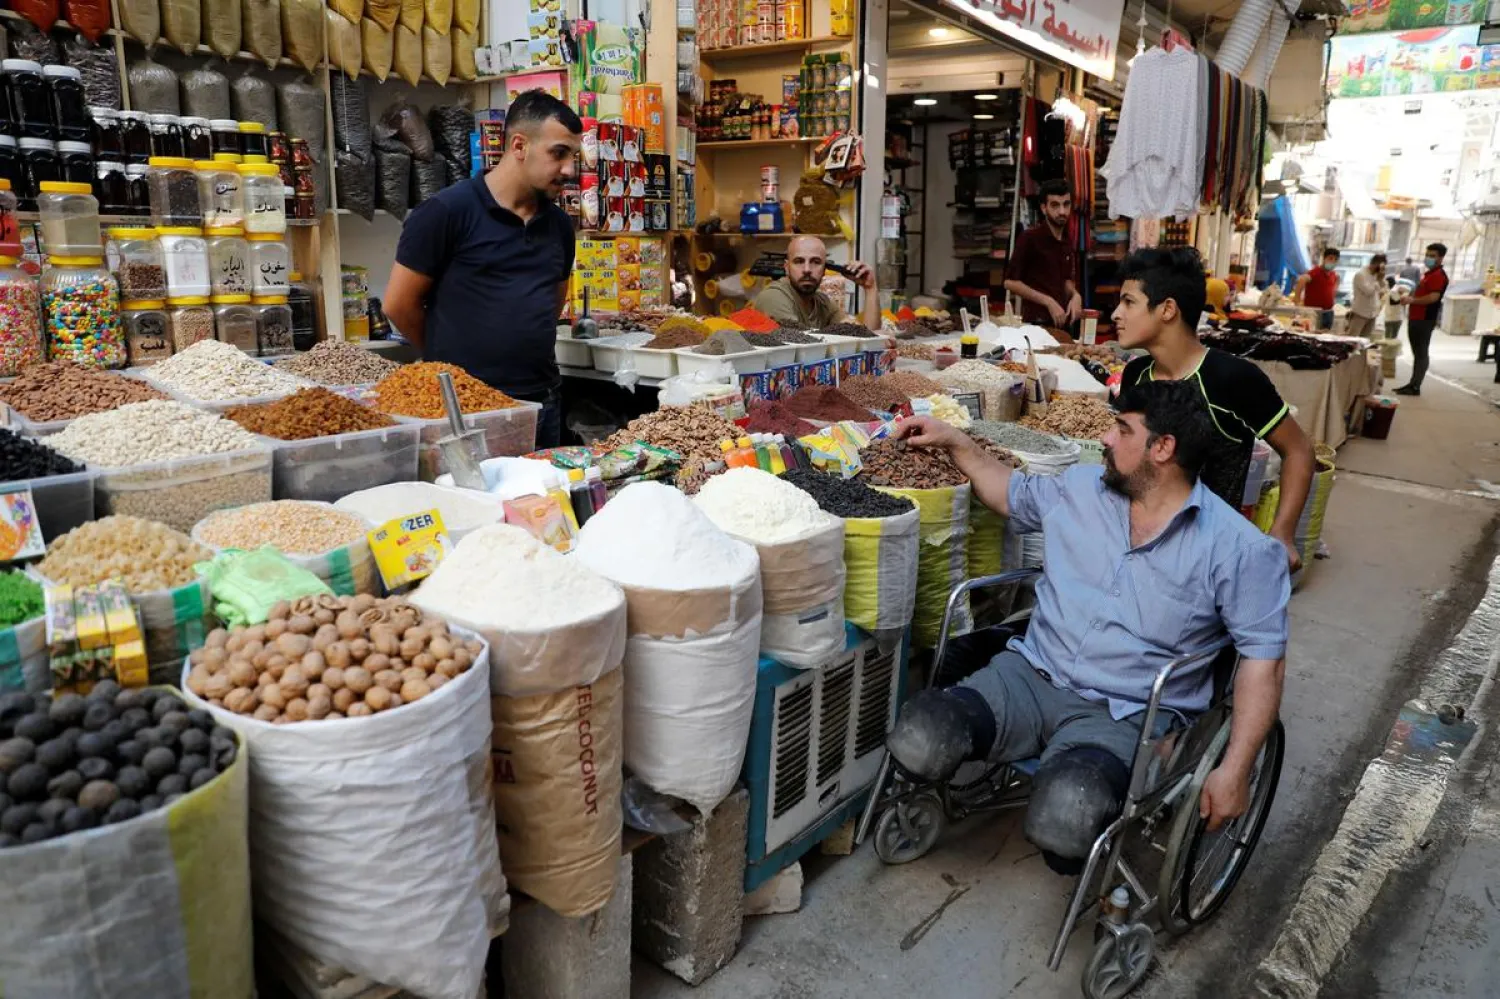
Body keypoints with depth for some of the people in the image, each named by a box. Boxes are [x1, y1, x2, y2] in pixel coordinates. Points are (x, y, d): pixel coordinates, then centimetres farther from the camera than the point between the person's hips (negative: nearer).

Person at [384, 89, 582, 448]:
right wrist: (454, 360, 8)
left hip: (544, 402, 6)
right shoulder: (446, 211, -9)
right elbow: (399, 305, -4)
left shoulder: (558, 224, 9)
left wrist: (524, 353, 14)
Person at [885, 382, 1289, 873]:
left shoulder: (1239, 550, -5)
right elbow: (1014, 495, 29)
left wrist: (1234, 771, -12)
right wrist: (955, 442, 22)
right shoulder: (1080, 487, 9)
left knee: (1064, 818, -35)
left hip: (1122, 714, -3)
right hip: (1030, 675, 4)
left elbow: (1264, 657, -5)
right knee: (918, 740, -27)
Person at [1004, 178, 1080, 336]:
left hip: (1062, 321, 6)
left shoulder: (1067, 242, 10)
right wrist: (1048, 302, -15)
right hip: (1037, 322, -6)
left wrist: (1075, 295, 1)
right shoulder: (1029, 238, -10)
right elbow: (1010, 282, -12)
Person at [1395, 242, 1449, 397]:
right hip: (1416, 318, 11)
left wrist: (1412, 300, -17)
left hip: (1425, 320, -10)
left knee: (1421, 353, -9)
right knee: (1417, 353, 13)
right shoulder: (1429, 274, 21)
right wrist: (1409, 296, 14)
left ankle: (1415, 387, -10)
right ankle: (1412, 384, 17)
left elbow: (1433, 297, -24)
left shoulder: (1439, 275, -12)